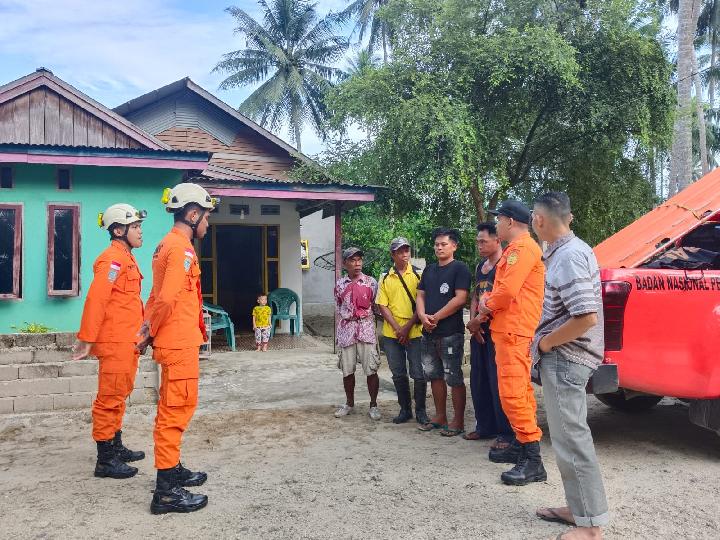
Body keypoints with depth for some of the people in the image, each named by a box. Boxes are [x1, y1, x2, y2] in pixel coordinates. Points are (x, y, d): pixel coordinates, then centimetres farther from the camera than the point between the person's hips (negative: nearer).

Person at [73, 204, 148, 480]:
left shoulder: (125, 258, 16)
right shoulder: (112, 259, -15)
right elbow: (96, 300, -21)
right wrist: (87, 340, -22)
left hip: (127, 342, 10)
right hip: (115, 343, -10)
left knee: (119, 396, 18)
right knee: (110, 399, -3)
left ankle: (116, 448, 30)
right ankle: (105, 461, 5)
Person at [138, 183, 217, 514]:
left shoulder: (167, 245, 16)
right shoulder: (182, 249, -16)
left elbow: (158, 295, 16)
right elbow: (168, 298, -24)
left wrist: (148, 329, 12)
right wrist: (149, 333, -11)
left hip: (173, 342, 10)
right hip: (179, 343, -10)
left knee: (174, 408, 19)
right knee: (176, 409, -5)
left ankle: (172, 470, 32)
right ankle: (166, 491, 2)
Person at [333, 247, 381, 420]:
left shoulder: (371, 282, 1)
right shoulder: (340, 284, 7)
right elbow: (338, 308, 14)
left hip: (366, 329, -2)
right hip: (346, 330, 2)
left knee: (371, 370, -2)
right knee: (347, 370, 9)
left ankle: (373, 405, 12)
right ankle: (349, 403, 26)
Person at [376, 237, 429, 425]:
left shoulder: (418, 274, -1)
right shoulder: (385, 278, 7)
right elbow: (382, 306, 3)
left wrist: (408, 327, -12)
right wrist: (397, 328, -9)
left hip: (415, 332, -3)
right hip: (391, 334, 3)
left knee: (419, 374, 0)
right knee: (398, 374, 10)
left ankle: (420, 410, 15)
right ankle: (405, 409, 23)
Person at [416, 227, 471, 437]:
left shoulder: (460, 268, -5)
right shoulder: (429, 270, 16)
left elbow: (460, 298, -15)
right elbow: (421, 295, 14)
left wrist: (436, 317, -13)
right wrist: (423, 316, -6)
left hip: (451, 333, -7)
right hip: (429, 333, 7)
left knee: (454, 378, -3)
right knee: (434, 376, 13)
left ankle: (458, 421, 7)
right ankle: (440, 416, 25)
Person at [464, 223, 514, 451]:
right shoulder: (480, 267, 17)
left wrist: (479, 320, -12)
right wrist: (473, 322, 2)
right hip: (478, 330, 9)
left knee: (498, 383, -7)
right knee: (479, 381, 13)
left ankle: (506, 433, 2)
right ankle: (485, 426, 24)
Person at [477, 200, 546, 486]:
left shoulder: (522, 247, -12)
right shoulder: (516, 248, 22)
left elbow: (508, 291, -21)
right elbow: (502, 288, 24)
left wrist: (488, 306, -4)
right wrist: (488, 300, 5)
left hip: (514, 333, -11)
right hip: (510, 330, 11)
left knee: (513, 393, -13)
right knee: (520, 391, 16)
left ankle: (532, 461, -11)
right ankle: (521, 446, 26)